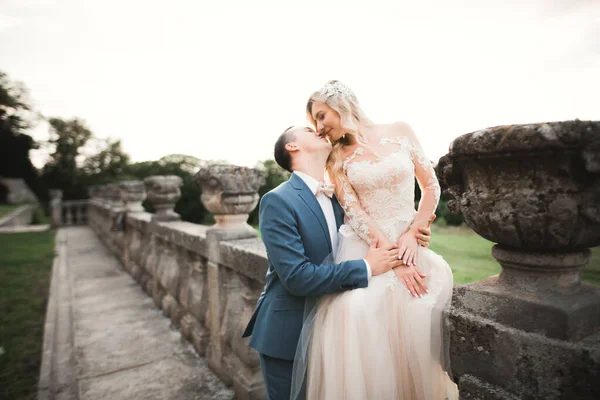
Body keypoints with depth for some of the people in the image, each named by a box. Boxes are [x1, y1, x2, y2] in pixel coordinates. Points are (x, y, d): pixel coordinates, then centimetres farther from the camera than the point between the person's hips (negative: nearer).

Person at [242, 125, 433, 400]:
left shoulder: (337, 199, 3)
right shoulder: (277, 200, -19)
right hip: (287, 335, -6)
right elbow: (296, 276, -25)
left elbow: (360, 242, 11)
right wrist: (367, 268, -22)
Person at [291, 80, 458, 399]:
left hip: (408, 242, 1)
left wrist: (411, 234, -7)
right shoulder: (337, 158, 6)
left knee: (418, 319, -20)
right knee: (357, 316, -24)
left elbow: (431, 186, 6)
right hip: (364, 248, 0)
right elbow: (354, 212, -5)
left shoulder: (400, 131, 5)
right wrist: (392, 256, -15)